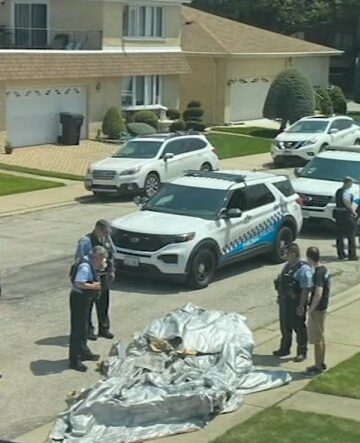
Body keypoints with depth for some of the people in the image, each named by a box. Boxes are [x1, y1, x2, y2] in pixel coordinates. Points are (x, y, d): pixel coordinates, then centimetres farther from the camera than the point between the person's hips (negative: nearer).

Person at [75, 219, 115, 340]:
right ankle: (88, 330, 15)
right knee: (87, 306, 4)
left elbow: (110, 256, 21)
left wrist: (111, 270, 17)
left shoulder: (106, 240, 7)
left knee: (103, 305, 16)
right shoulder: (86, 241, -18)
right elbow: (79, 260, -19)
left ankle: (104, 329, 28)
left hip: (103, 277, 7)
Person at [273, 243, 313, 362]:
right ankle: (284, 349, 35)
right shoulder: (288, 265, 8)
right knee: (285, 326, 19)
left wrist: (301, 306, -23)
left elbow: (306, 289, -22)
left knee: (299, 328, 5)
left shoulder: (303, 269, -20)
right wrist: (280, 297, 19)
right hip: (284, 301, 8)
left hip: (296, 303, -8)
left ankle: (302, 352, 16)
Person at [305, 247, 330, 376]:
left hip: (317, 310, -9)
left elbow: (318, 294, -31)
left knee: (317, 339, 1)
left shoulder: (318, 273, -23)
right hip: (322, 307, 9)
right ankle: (321, 363, 29)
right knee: (320, 337, 19)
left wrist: (311, 309, -20)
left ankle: (318, 367, 9)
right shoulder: (324, 269, 6)